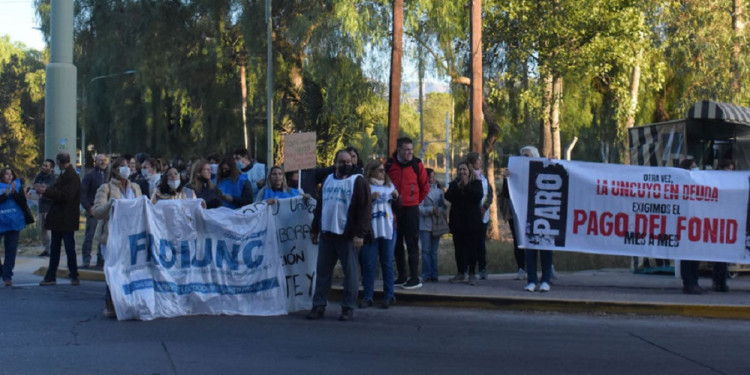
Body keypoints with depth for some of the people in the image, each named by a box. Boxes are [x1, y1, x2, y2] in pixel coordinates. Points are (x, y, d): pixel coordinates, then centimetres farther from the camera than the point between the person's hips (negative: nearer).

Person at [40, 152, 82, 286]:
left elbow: (66, 196, -24)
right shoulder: (64, 175, 13)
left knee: (69, 247, -1)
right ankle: (51, 276, 15)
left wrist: (47, 191, -21)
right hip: (58, 219, 9)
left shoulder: (72, 176, -16)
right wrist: (46, 191, 1)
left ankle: (74, 276, 9)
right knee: (54, 248, 11)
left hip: (67, 219, -9)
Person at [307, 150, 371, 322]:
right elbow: (320, 206, 22)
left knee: (350, 272, 0)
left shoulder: (358, 181, -3)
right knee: (322, 271, 7)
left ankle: (348, 308, 6)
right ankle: (319, 306, 13)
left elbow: (365, 208, -9)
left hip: (348, 235, -5)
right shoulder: (328, 180, 15)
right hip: (327, 233, 5)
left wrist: (360, 233, -16)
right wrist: (315, 229, 17)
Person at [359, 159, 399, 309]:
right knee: (368, 263, -2)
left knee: (387, 263, 6)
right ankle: (367, 296, 3)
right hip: (370, 229, -3)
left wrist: (396, 197, 0)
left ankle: (389, 296, 10)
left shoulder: (389, 185, 14)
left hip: (388, 229, 3)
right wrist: (370, 198, -20)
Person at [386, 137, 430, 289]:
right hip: (393, 209, 3)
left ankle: (415, 278, -2)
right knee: (397, 244, 8)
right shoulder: (389, 164, 1)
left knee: (412, 244, -4)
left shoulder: (417, 165, -2)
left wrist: (416, 201, 7)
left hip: (411, 209, -3)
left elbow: (425, 187, 7)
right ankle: (401, 277, 17)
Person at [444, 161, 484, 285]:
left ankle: (472, 274, 2)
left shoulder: (476, 183, 4)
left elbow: (478, 196, -13)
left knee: (472, 248, -3)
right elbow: (448, 196, -4)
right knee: (459, 247, 5)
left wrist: (466, 185, -17)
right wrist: (458, 186, -15)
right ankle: (461, 273, 15)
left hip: (472, 221, -3)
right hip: (457, 221, 3)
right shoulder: (454, 184, 11)